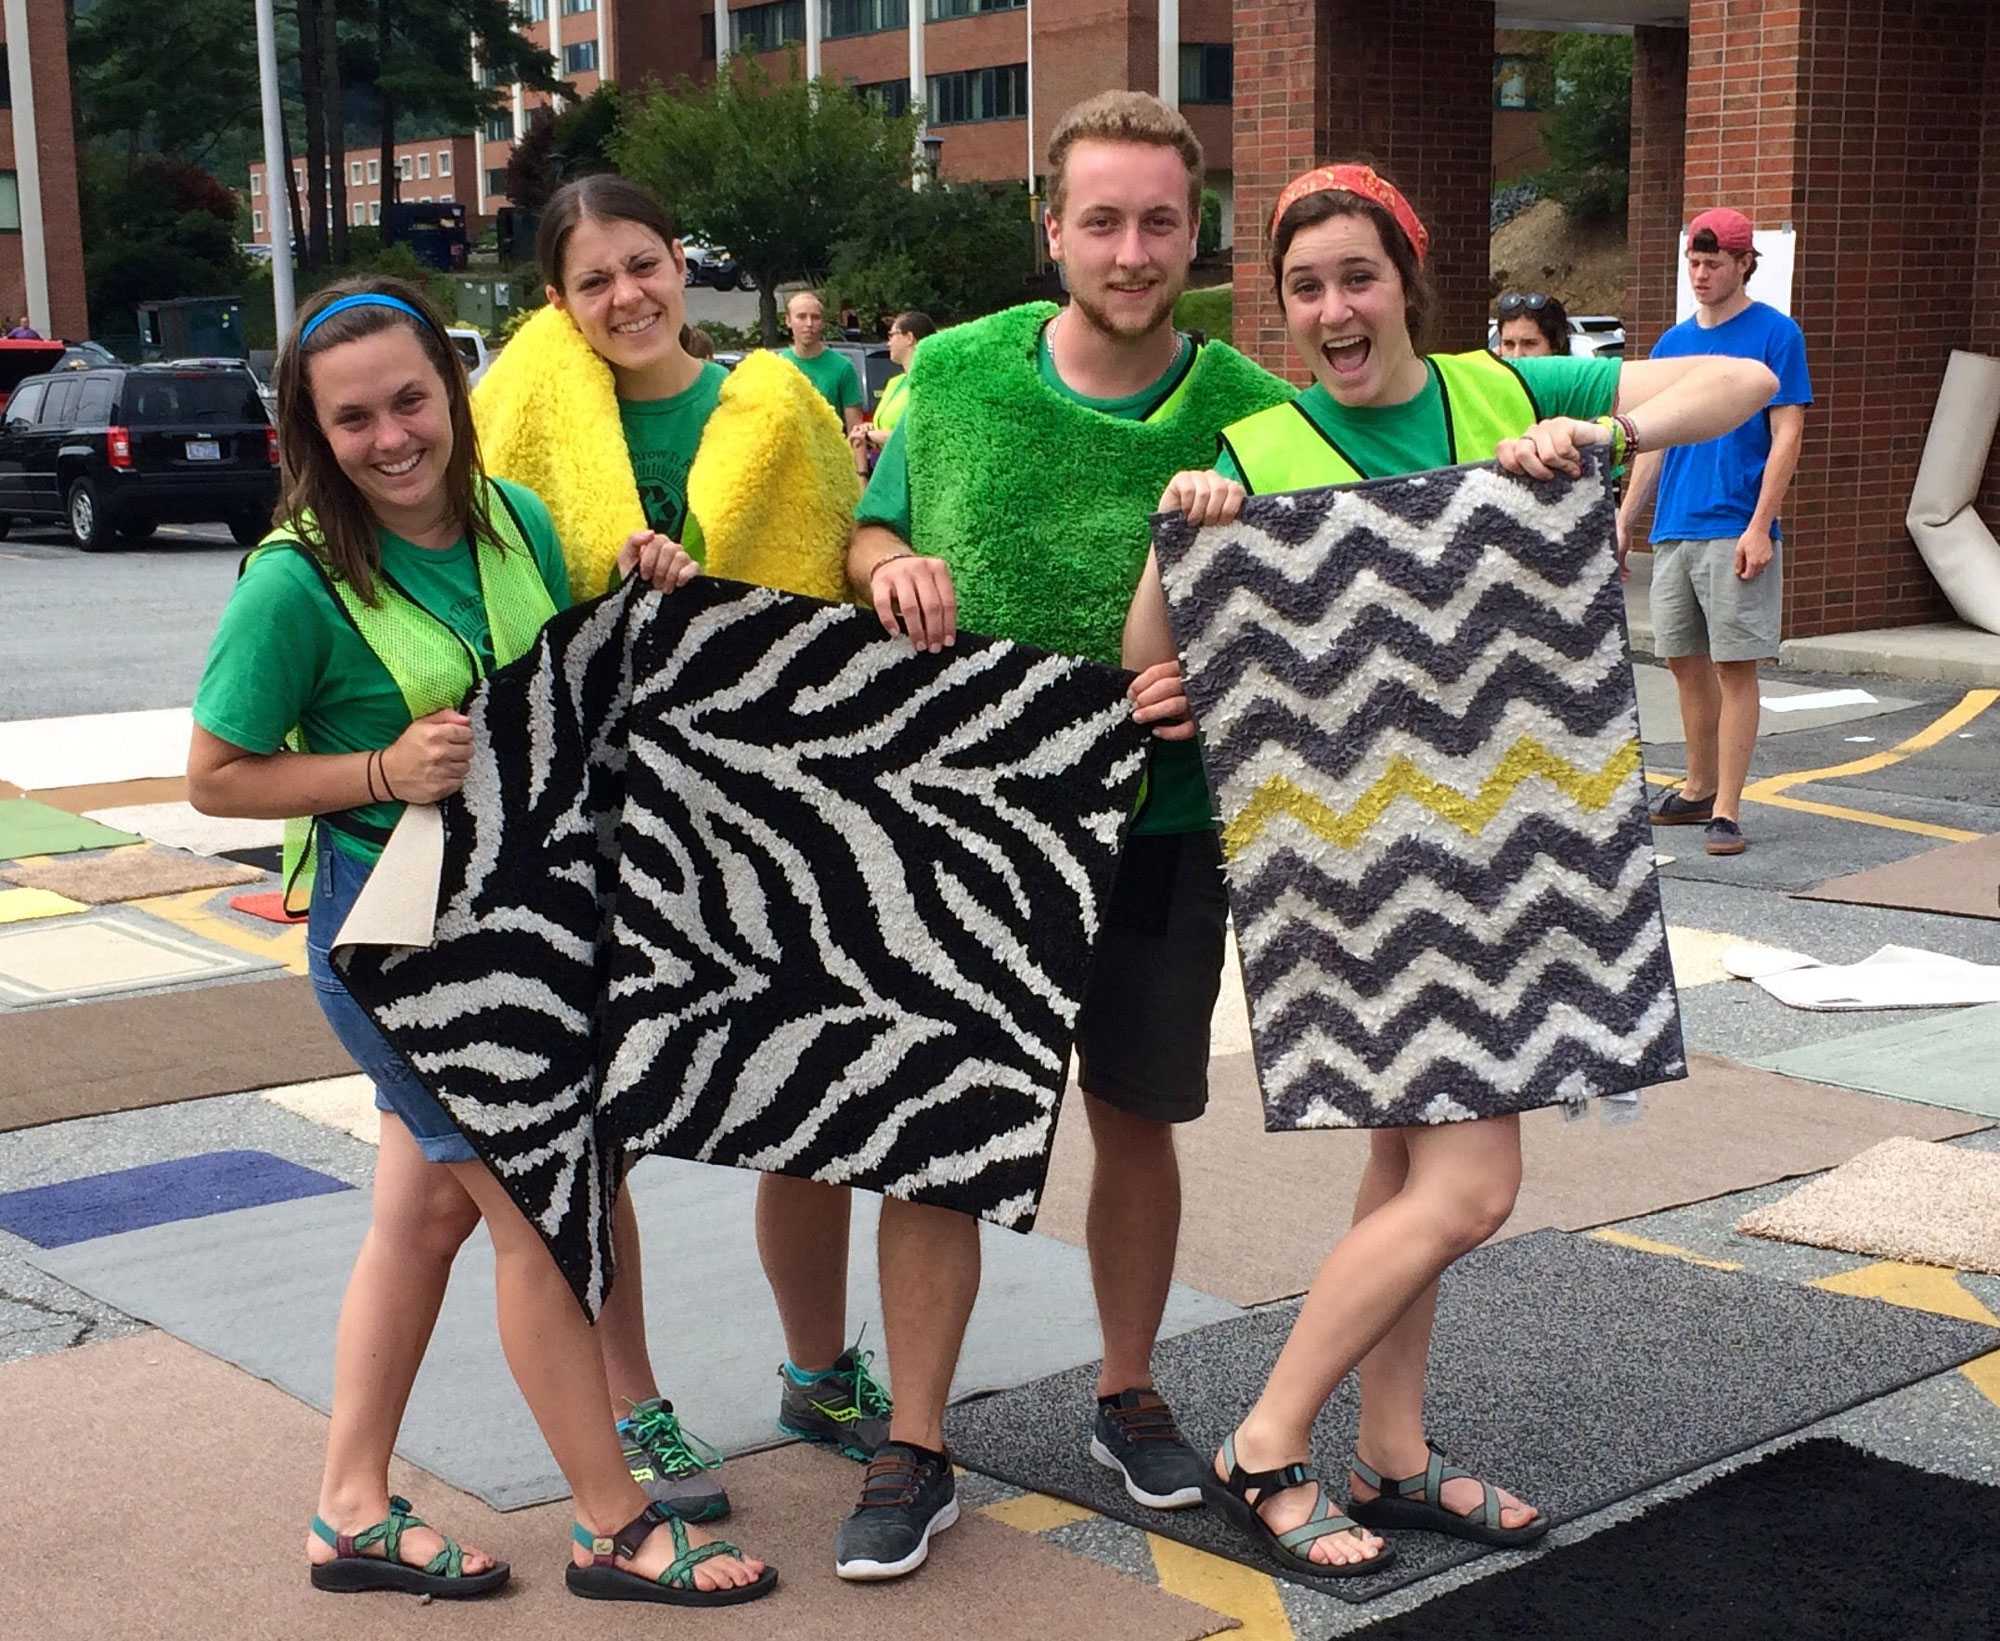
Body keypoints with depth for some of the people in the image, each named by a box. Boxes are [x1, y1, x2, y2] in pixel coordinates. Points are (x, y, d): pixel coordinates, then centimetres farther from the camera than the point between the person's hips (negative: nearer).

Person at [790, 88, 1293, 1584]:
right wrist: (888, 566, -11)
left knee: (1135, 1115, 14)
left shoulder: (1247, 410, -7)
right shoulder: (953, 375, -2)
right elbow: (869, 527, 12)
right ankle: (916, 1453, 14)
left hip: (1160, 826, 0)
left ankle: (1129, 1395, 36)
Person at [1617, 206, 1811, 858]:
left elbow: (1786, 436, -8)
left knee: (1735, 667, -4)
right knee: (1684, 661, 12)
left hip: (1736, 531, -6)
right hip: (1673, 530, 6)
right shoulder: (1673, 342, 13)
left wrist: (1760, 526, -16)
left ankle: (1726, 811, -1)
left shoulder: (1775, 334, -4)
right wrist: (1623, 521, 11)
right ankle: (1698, 789, 26)